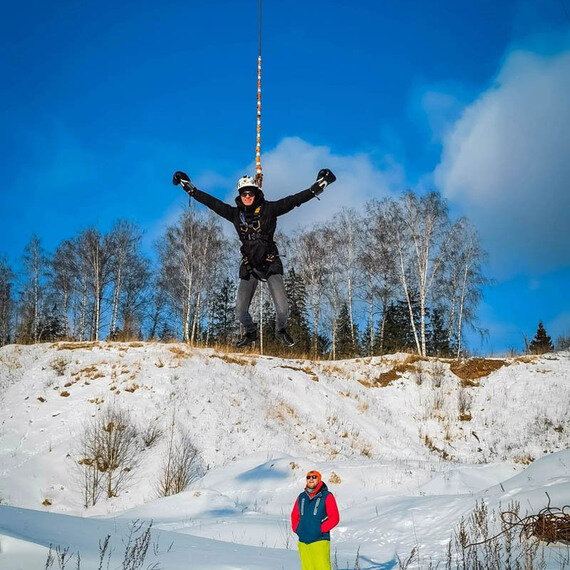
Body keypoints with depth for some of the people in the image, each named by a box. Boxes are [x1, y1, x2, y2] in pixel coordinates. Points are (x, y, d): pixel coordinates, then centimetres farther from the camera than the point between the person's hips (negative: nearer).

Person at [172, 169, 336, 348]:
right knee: (240, 311, 0)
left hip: (270, 263, -3)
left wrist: (318, 186, -18)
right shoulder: (235, 213, 6)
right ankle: (250, 333, 34)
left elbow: (293, 200, -9)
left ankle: (281, 330, 24)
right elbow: (212, 202, 9)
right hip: (249, 266, 3)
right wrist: (190, 188, 8)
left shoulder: (268, 209, -3)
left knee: (282, 309, -12)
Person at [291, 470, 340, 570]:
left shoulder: (327, 496, 0)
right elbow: (294, 516, 24)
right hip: (303, 542, 5)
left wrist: (320, 530, -12)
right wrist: (296, 529, 7)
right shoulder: (301, 497, 15)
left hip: (319, 540, -5)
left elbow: (334, 518, -5)